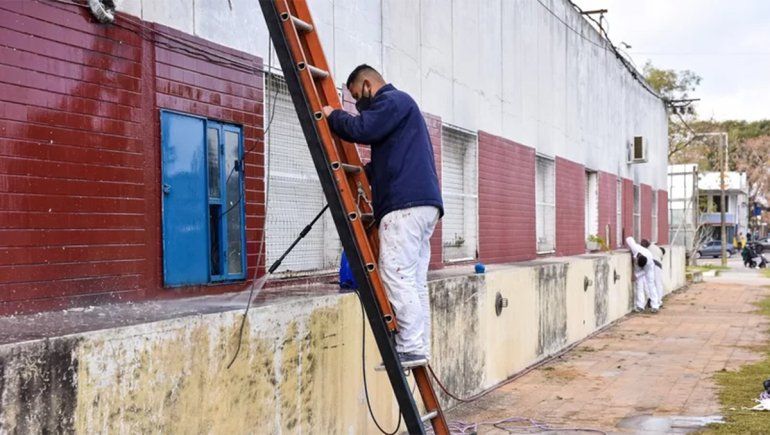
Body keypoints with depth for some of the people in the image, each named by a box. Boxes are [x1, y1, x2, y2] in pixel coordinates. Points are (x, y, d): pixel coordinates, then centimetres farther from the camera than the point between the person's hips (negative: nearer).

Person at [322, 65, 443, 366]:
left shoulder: (392, 101, -1)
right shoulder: (399, 105, 31)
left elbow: (362, 129, -18)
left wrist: (333, 115, 0)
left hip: (406, 204, -11)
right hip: (422, 205, 11)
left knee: (396, 275, -12)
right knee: (414, 281, 7)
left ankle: (411, 347, -14)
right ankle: (418, 348, 7)